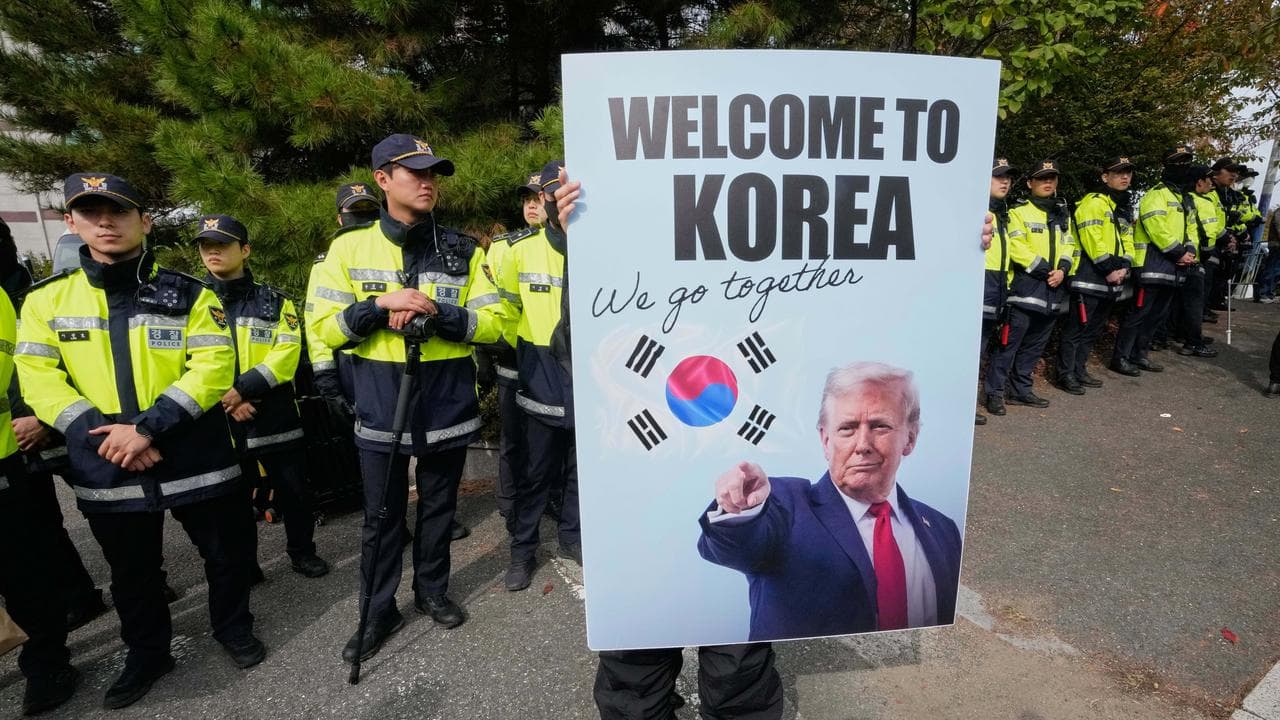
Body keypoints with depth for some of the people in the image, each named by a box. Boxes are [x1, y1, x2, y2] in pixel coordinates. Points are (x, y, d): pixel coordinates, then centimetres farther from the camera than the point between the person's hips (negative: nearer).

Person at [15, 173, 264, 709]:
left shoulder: (188, 294, -3)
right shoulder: (46, 300, 5)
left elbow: (213, 367, -11)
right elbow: (38, 380, -1)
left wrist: (147, 426, -20)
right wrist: (100, 434, -15)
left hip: (194, 458, -2)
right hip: (106, 468, 2)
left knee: (225, 554, 11)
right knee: (132, 573, 18)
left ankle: (233, 628, 36)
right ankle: (147, 654, 40)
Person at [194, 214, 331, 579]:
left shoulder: (274, 301, 4)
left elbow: (287, 352, -8)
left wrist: (242, 388, -20)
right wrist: (225, 400, -14)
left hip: (275, 417, -1)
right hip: (219, 421, 1)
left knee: (295, 491, 7)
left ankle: (302, 551, 27)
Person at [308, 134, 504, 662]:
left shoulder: (463, 250, 1)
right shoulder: (349, 248, 0)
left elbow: (495, 322, -3)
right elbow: (322, 328, -2)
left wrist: (438, 313, -19)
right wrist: (380, 305, -17)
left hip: (448, 408, 1)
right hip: (381, 412, 0)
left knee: (438, 509, 16)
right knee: (381, 519, 11)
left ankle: (432, 591, 38)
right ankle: (379, 613, 30)